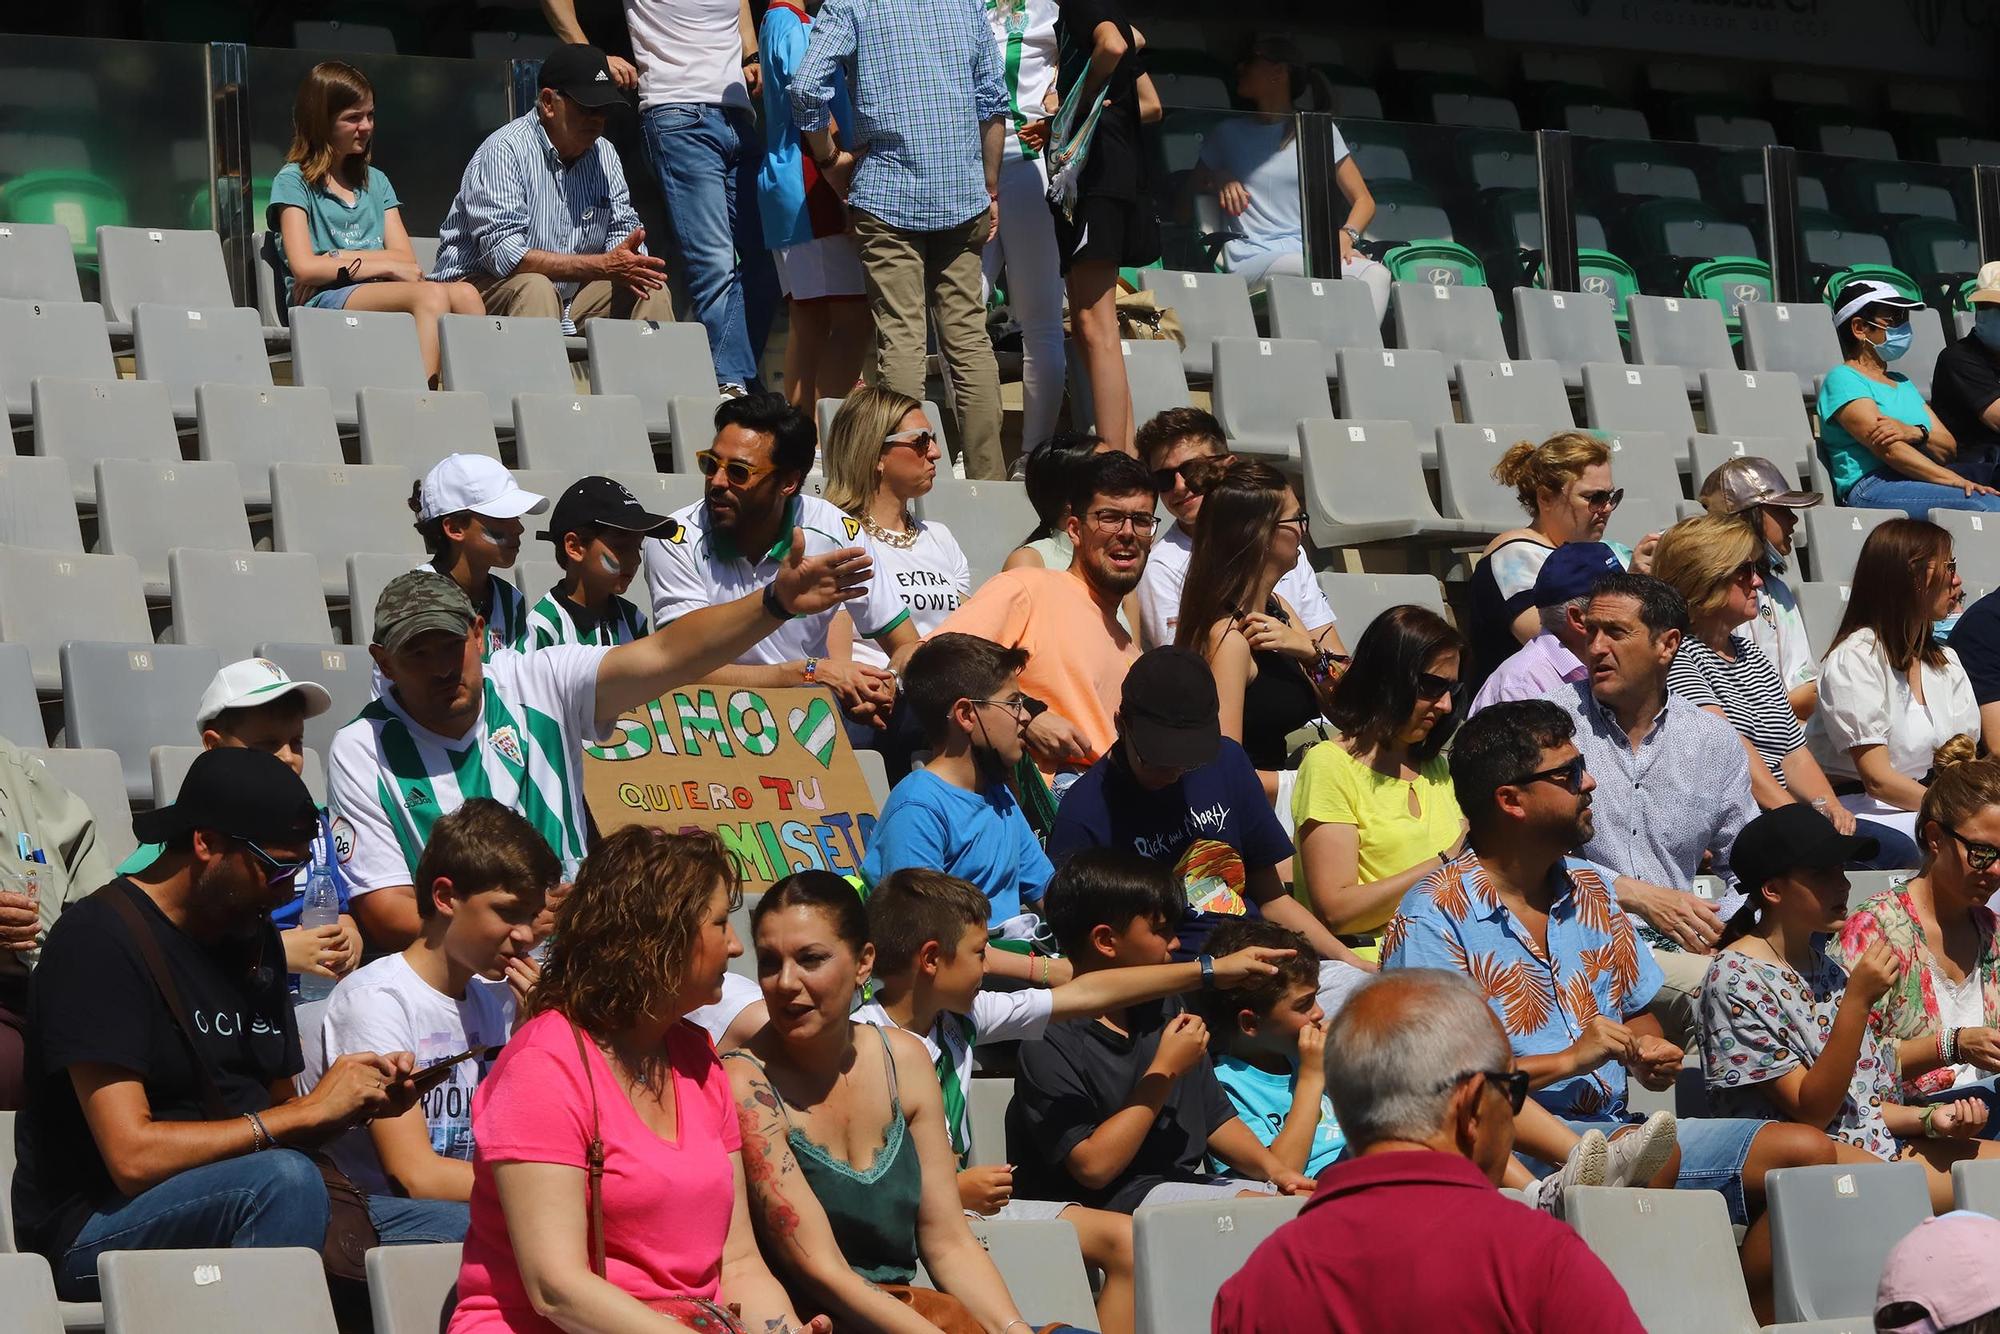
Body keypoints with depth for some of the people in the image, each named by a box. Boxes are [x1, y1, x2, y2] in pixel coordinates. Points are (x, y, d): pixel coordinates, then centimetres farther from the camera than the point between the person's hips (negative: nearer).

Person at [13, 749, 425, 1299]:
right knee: (286, 1180, -36)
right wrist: (312, 1109, -17)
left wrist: (358, 1100, -3)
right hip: (95, 1229, -8)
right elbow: (133, 1156, -21)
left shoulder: (254, 937, 14)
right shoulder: (98, 939, -12)